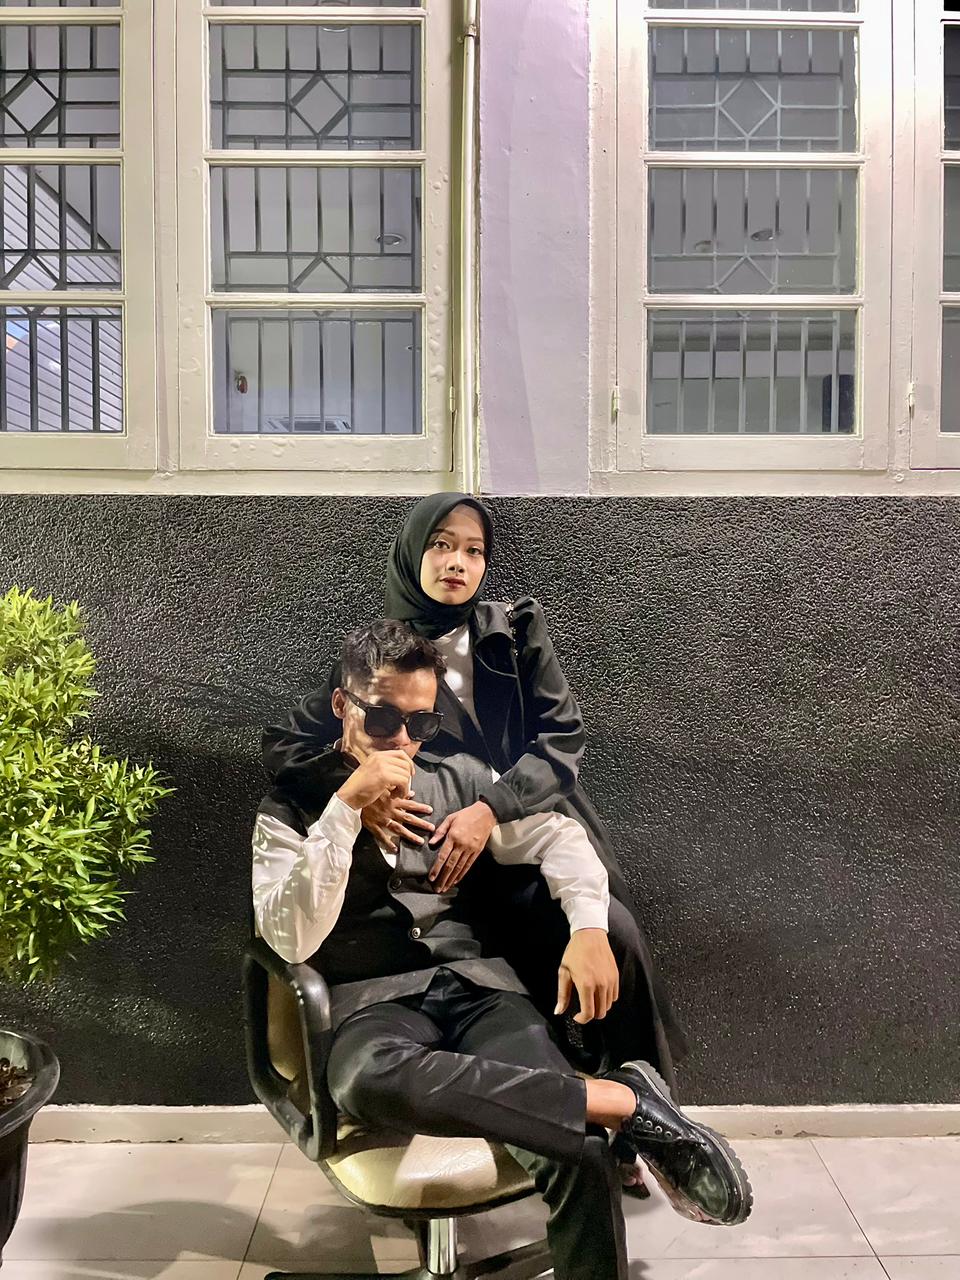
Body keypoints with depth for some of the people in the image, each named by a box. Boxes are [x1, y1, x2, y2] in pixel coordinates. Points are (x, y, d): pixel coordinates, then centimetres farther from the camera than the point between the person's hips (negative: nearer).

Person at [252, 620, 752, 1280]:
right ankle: (624, 1098, -31)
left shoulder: (458, 777, 14)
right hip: (376, 1003, -2)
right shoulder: (294, 803, 3)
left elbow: (557, 837, 14)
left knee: (582, 1156, -28)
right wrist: (347, 807, -17)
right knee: (368, 1080, -40)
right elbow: (291, 939, -9)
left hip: (478, 986, 2)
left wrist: (589, 929, -5)